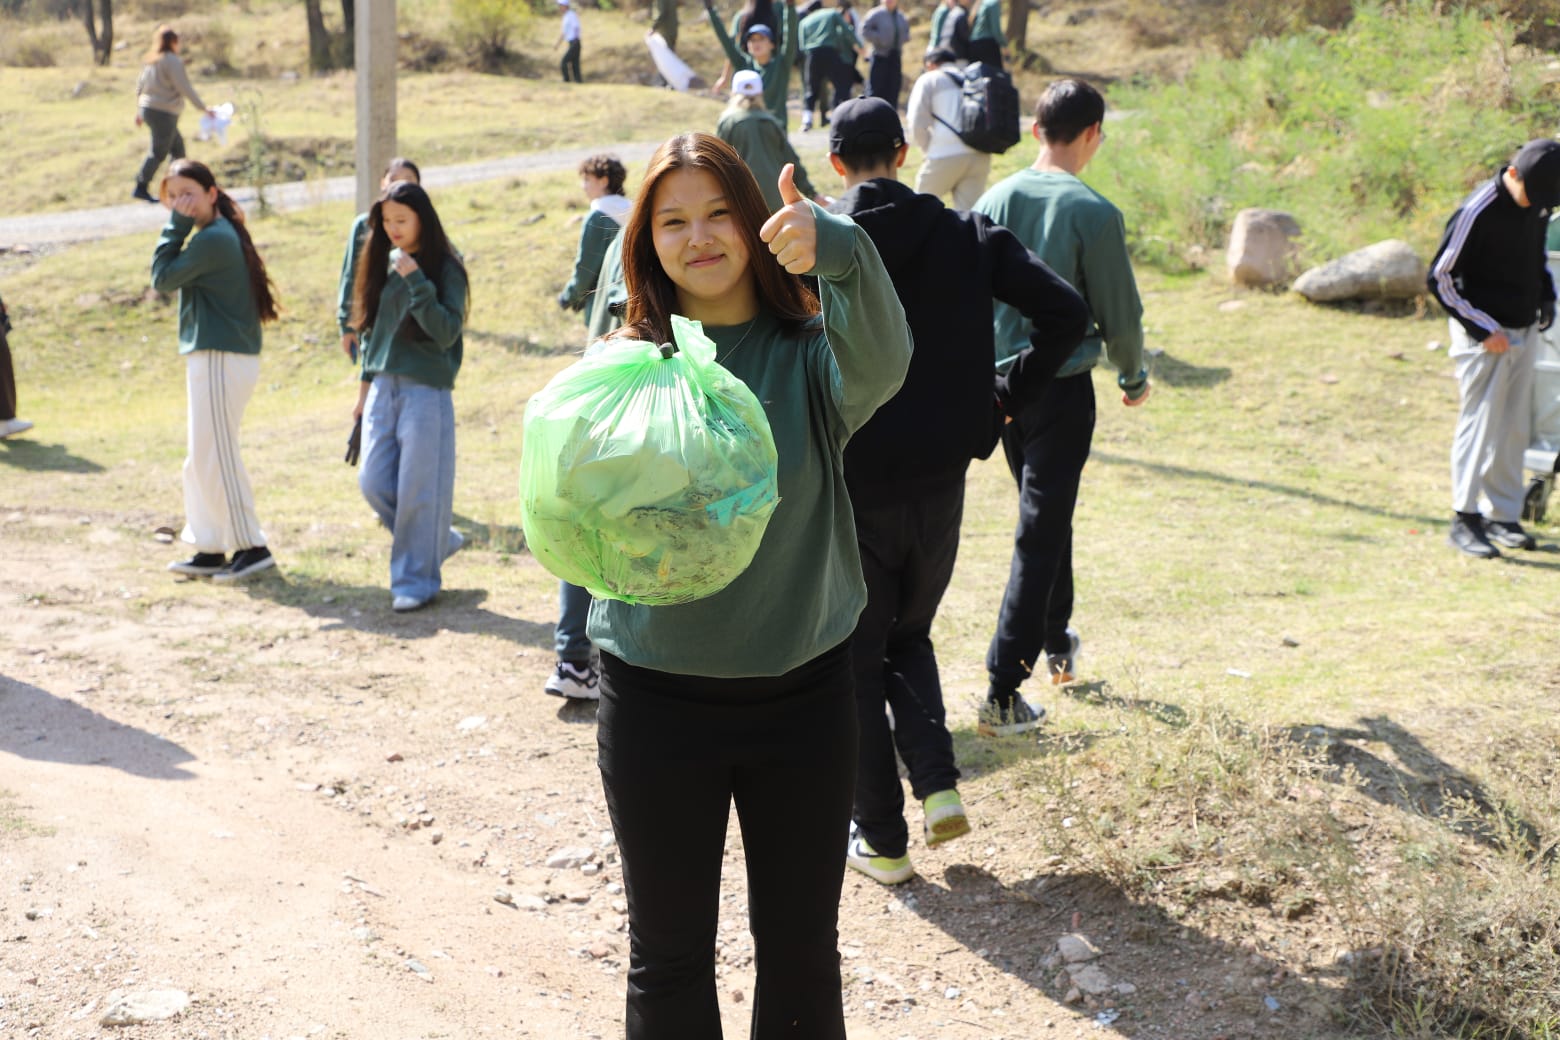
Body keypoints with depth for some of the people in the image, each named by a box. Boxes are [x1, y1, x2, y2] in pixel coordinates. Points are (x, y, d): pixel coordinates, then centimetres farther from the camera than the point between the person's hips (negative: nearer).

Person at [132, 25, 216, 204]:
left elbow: (139, 85, 16)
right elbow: (185, 88, -14)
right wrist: (203, 107, -7)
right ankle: (141, 188, -3)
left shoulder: (149, 60, 12)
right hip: (164, 112, -9)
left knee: (177, 145, 17)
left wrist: (139, 110, 23)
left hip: (148, 109, 9)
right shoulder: (173, 61, -12)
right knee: (159, 151, -3)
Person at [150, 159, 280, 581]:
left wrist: (176, 225, -11)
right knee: (201, 460, 14)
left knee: (215, 457, -6)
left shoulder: (213, 239, -16)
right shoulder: (222, 233, 15)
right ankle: (209, 549, 20)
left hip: (222, 360, -11)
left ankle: (252, 546, 0)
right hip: (211, 358, 11)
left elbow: (162, 278, -12)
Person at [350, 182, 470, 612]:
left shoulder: (445, 267, -7)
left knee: (419, 489, -2)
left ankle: (417, 578, 11)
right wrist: (365, 386, 17)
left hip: (426, 391, -6)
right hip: (383, 388, 6)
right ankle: (437, 541, 24)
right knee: (374, 483, 3)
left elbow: (447, 332, -16)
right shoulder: (382, 263, 10)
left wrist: (416, 281, -22)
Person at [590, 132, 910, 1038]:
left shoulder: (808, 354, -6)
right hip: (657, 702, 1)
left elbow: (882, 362, -29)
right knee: (670, 959, 14)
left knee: (802, 951, 15)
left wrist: (840, 250, -47)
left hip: (804, 697, 0)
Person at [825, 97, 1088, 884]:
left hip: (850, 486, -3)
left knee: (858, 661, 12)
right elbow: (1065, 312, -6)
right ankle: (938, 785, 9)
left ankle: (882, 840, 18)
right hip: (939, 481, 3)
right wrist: (1004, 401, 2)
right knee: (909, 636, 25)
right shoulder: (966, 235, -1)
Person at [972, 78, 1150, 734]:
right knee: (1040, 534, -2)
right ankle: (1003, 691, -3)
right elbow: (1119, 314, -8)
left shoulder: (993, 201, 0)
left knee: (1046, 515, 24)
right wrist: (1134, 376, 11)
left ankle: (1058, 644, 40)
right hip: (1062, 387, -6)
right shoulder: (1094, 214, -15)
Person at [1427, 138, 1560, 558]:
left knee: (1515, 429, 10)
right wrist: (1483, 329, -15)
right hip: (1484, 337, -7)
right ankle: (1465, 519, 0)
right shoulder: (1479, 211, -18)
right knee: (1479, 424, -6)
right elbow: (1440, 277, -15)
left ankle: (1503, 515, 20)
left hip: (1525, 331, 7)